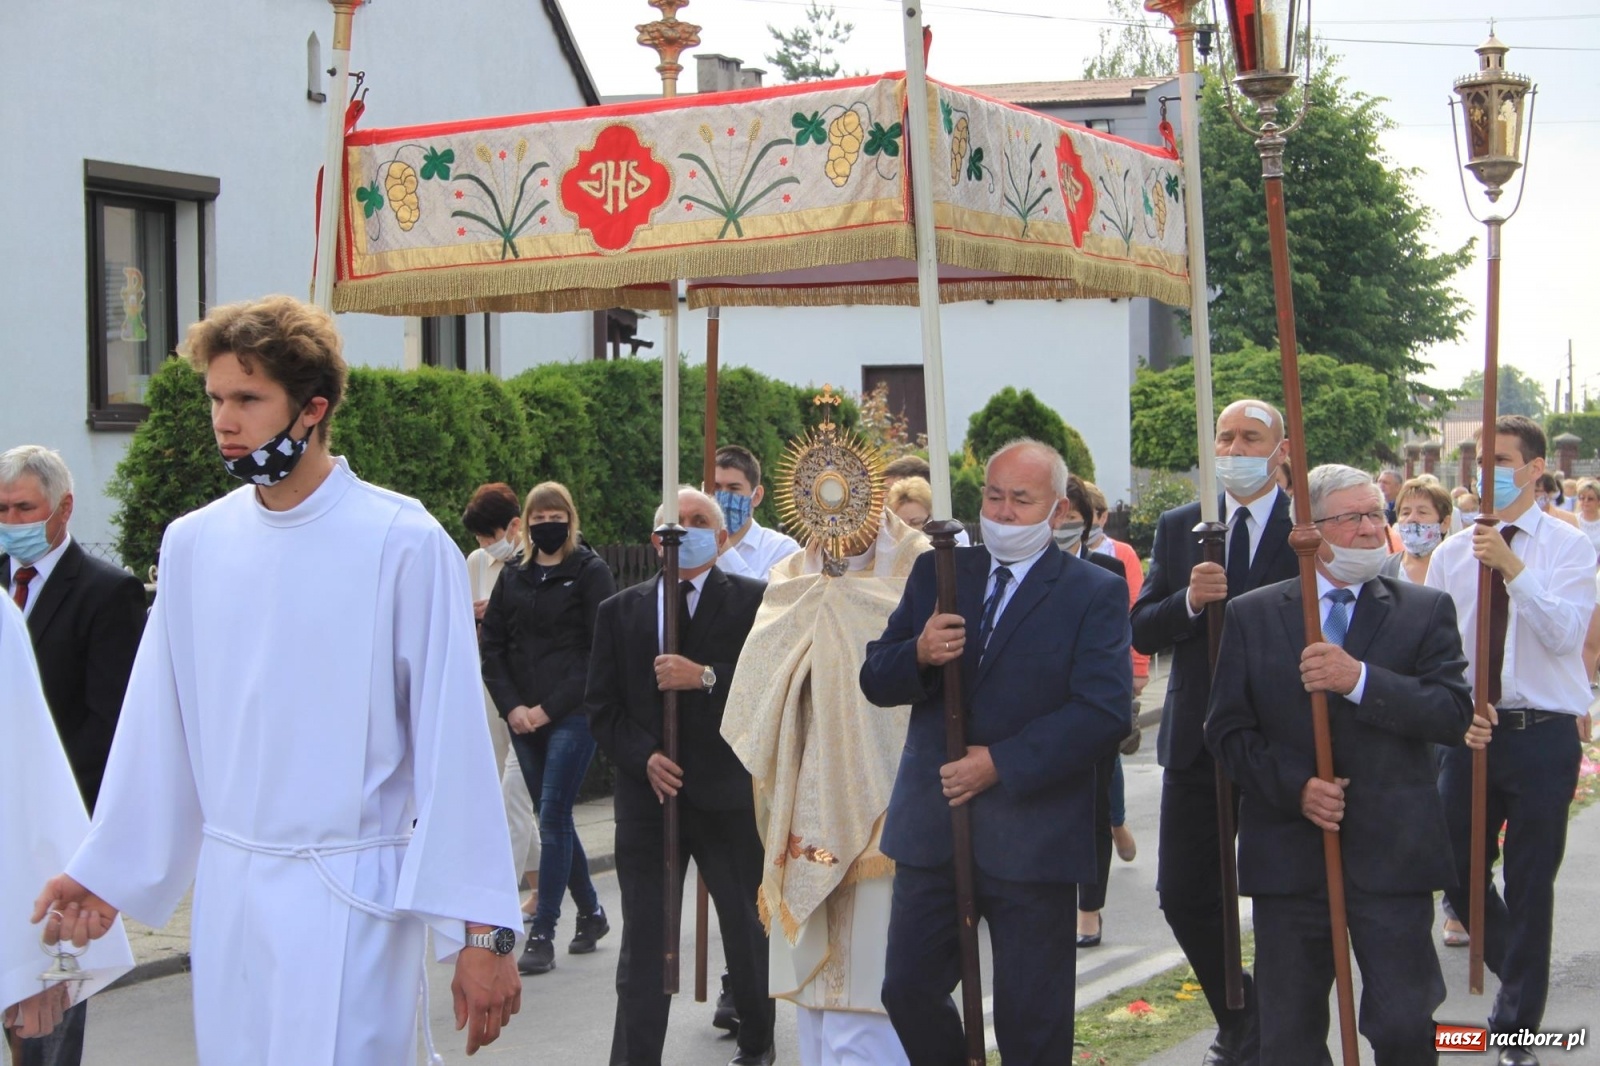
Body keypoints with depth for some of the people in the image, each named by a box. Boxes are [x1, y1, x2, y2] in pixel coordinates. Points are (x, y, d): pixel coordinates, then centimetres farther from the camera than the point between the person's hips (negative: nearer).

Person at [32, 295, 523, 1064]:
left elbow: (452, 739, -9)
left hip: (352, 892, -5)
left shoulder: (403, 543, -10)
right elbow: (159, 730, 12)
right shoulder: (192, 544, 4)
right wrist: (107, 870, 14)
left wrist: (481, 931, -10)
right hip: (227, 886, 5)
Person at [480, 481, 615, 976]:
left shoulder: (591, 572, -2)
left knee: (553, 819, -10)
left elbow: (600, 652, -7)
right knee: (554, 820, 11)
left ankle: (542, 934, -8)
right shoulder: (512, 577, 12)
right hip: (523, 719, 5)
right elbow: (492, 648, 11)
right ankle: (591, 913, 27)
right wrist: (511, 707, -4)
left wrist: (550, 707, -12)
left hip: (573, 716, -5)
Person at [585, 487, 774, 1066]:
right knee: (643, 947, 0)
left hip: (730, 795, -1)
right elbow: (601, 707, 6)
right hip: (648, 793, 1)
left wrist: (707, 676, -21)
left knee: (748, 932, 13)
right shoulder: (619, 611, 9)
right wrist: (643, 757, -9)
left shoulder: (753, 600, 0)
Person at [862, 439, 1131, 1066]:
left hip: (1032, 835, -4)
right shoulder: (936, 574, 9)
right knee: (908, 992, 9)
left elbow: (1105, 713, -14)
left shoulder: (1094, 593, -4)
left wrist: (1000, 763, -19)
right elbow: (876, 680, 6)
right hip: (931, 827, 4)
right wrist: (919, 655, -16)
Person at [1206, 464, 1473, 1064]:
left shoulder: (1425, 611, 4)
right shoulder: (1251, 616, 6)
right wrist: (1294, 787, -11)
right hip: (1288, 852, 1)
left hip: (1392, 852, -1)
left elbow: (1454, 715, -8)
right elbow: (1226, 731, 4)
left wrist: (1359, 679, -20)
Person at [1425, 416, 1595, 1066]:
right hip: (1469, 730, 4)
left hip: (1543, 735, -4)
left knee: (1530, 885, 2)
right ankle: (1518, 975, 36)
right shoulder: (1451, 554, 6)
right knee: (1457, 872, 8)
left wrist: (1514, 568, -27)